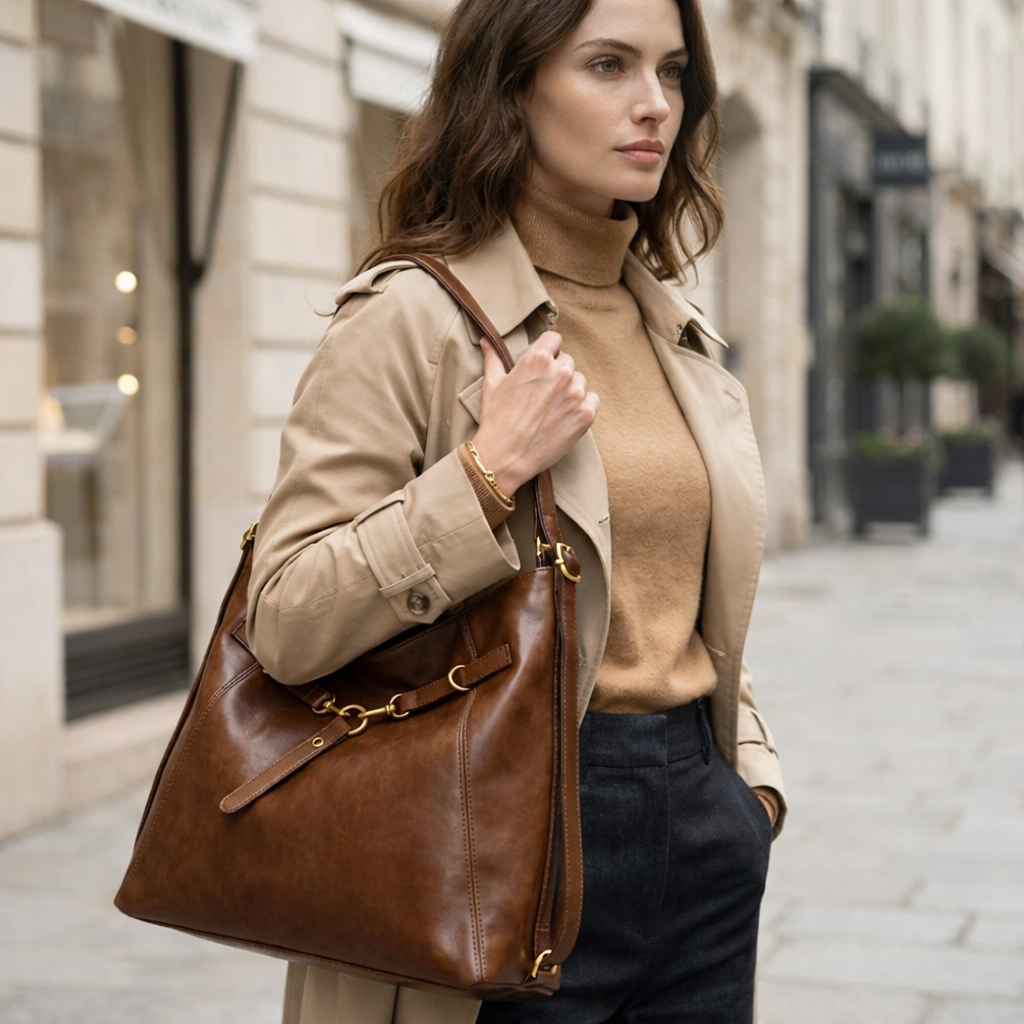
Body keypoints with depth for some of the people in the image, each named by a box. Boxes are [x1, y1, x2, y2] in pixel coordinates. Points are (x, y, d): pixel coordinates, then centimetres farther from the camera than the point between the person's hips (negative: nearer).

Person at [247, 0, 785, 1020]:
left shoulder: (680, 331, 11)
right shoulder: (414, 316, -11)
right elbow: (283, 624, -18)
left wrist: (749, 770, 9)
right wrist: (489, 470, -22)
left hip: (702, 825, 7)